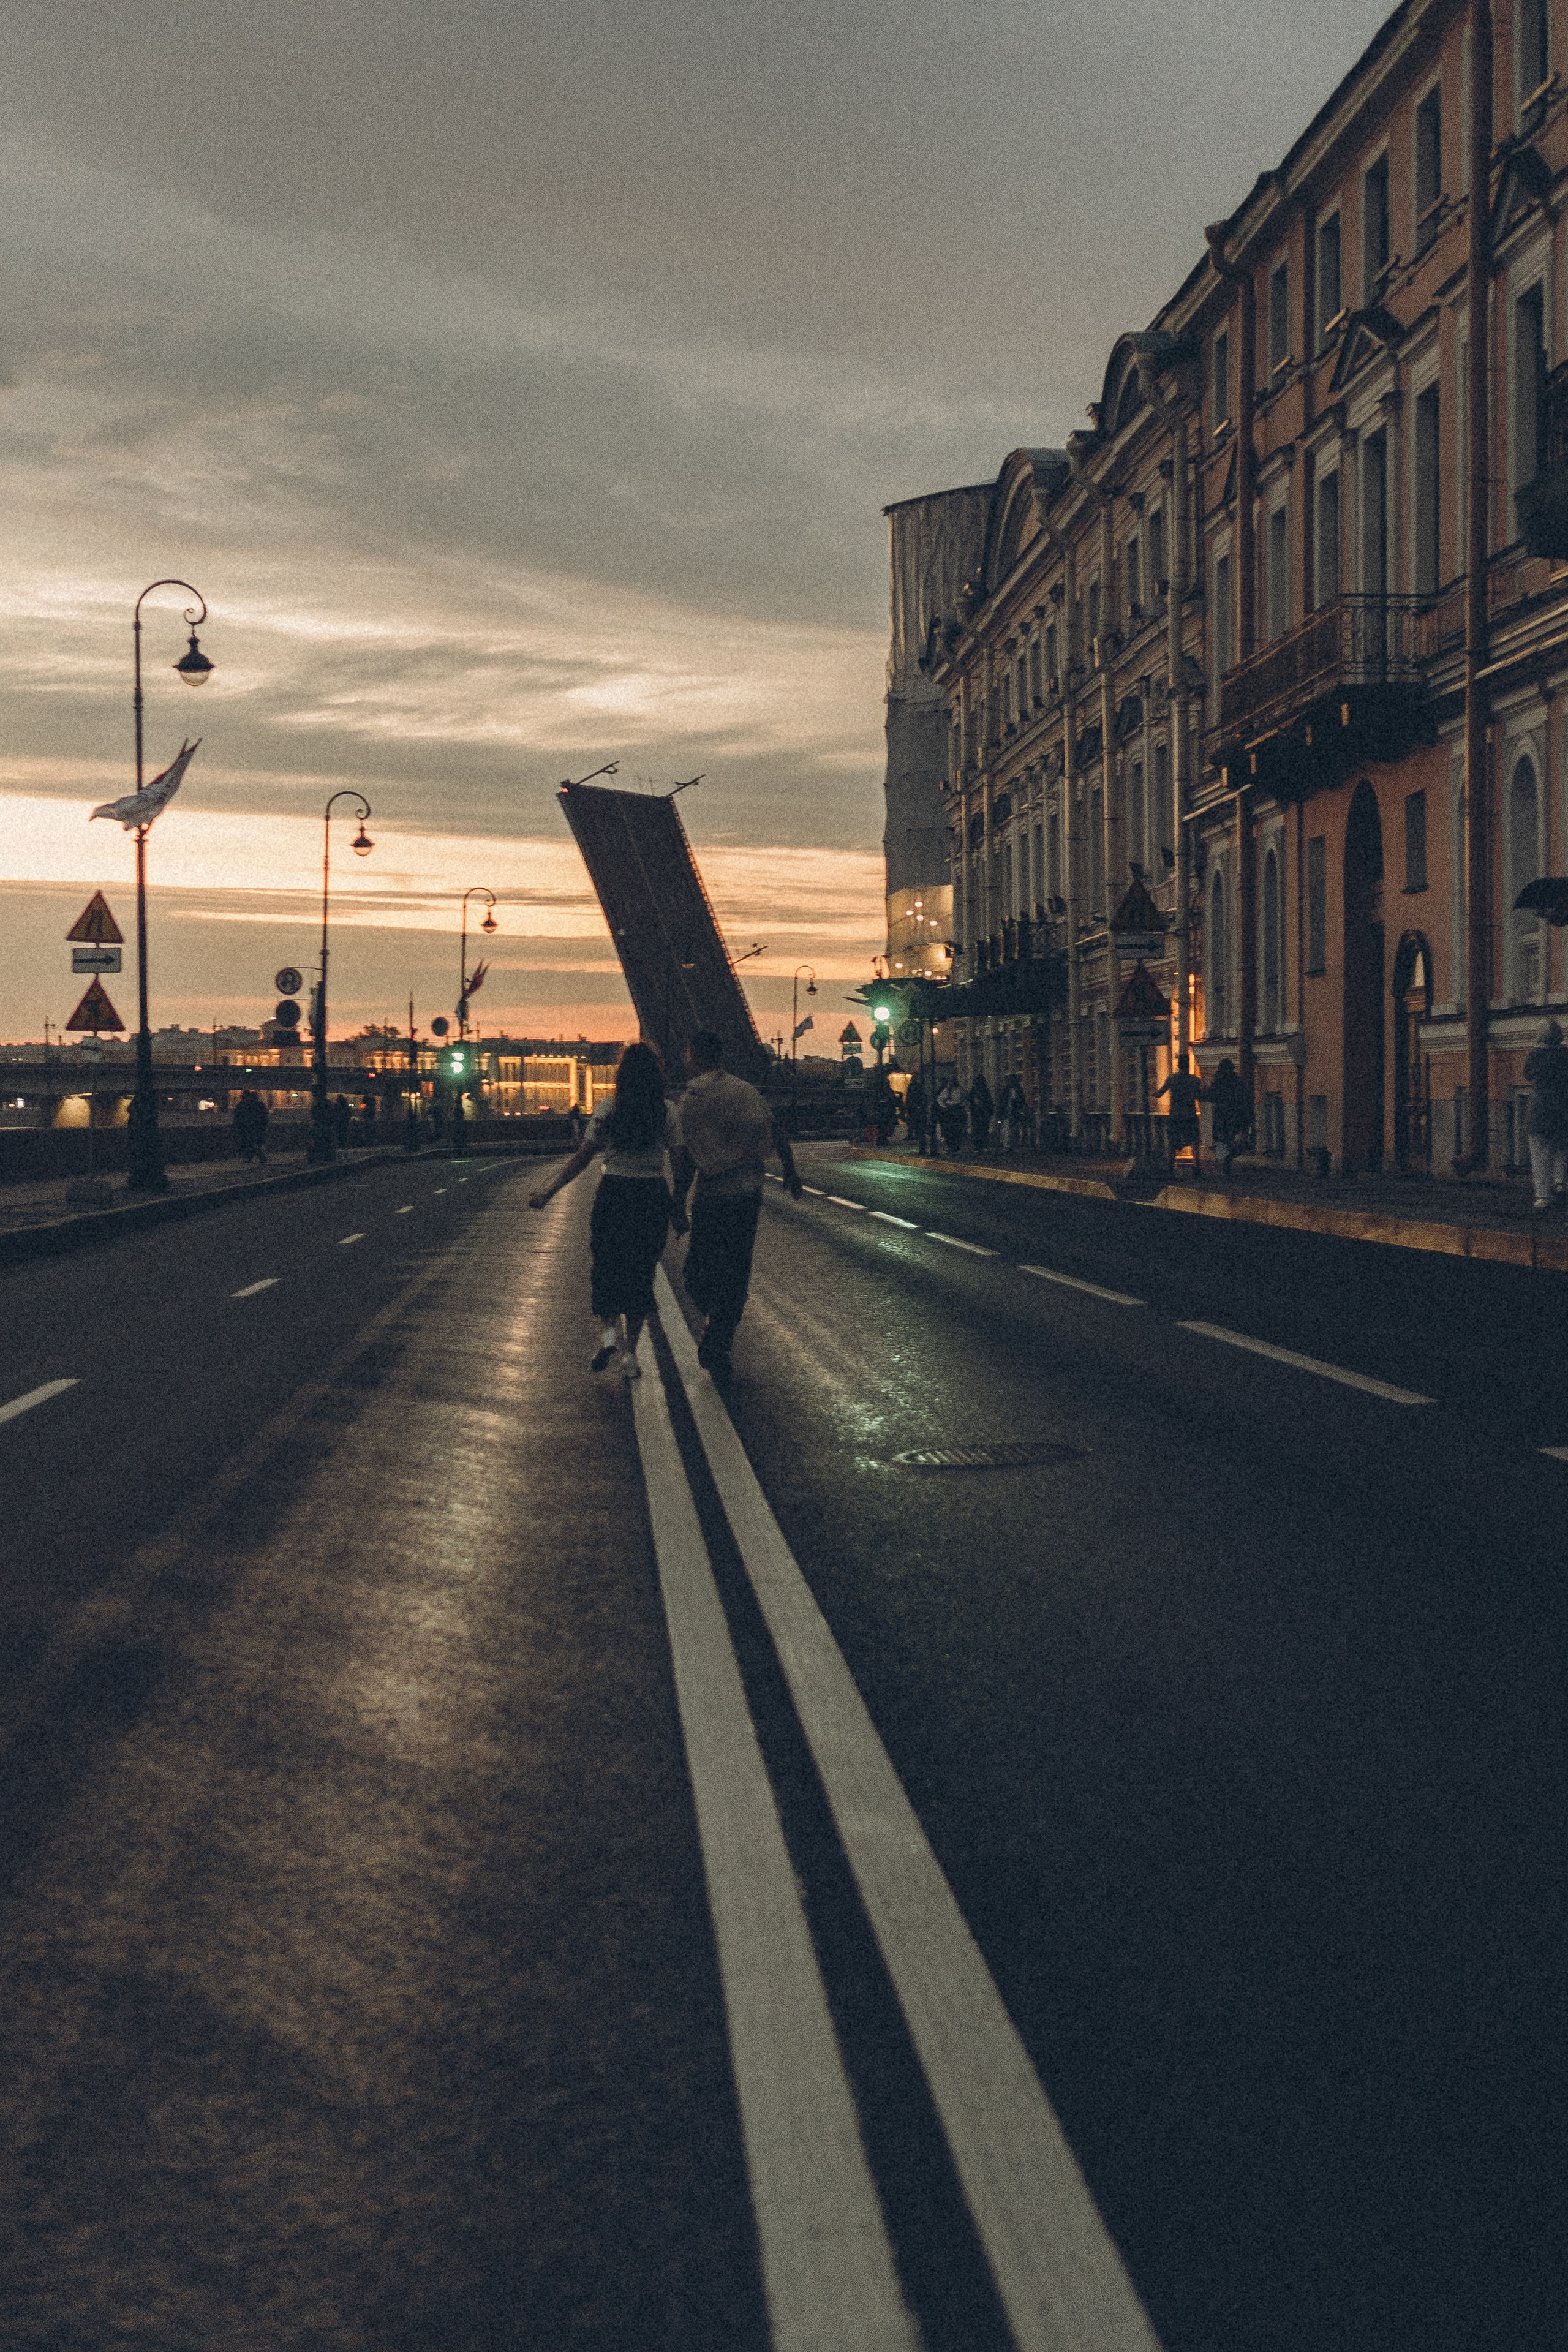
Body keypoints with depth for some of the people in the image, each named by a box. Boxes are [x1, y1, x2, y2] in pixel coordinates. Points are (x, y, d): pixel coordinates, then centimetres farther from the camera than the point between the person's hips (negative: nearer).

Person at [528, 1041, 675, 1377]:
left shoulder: (608, 1109, -5)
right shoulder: (667, 1112, -3)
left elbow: (581, 1158, -6)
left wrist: (548, 1193, -1)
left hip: (613, 1193, -1)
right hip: (654, 1196, 1)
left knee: (605, 1269, 15)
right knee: (641, 1274, 12)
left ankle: (609, 1331, -9)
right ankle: (630, 1353, 13)